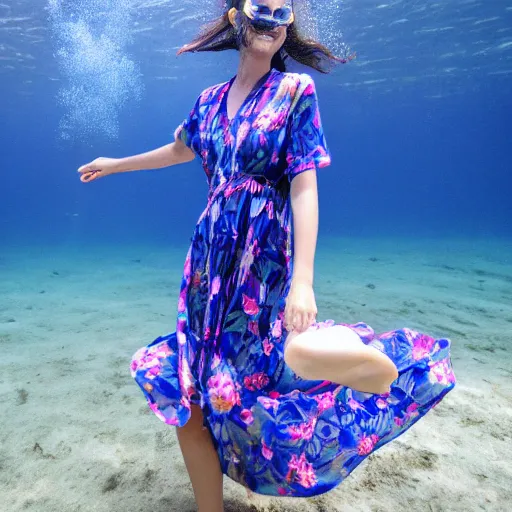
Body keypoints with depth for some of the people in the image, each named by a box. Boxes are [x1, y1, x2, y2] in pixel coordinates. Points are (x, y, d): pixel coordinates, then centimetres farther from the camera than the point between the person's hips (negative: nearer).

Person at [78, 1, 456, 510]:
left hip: (264, 256, -5)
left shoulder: (295, 90, -1)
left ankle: (382, 363, 5)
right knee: (188, 391, 6)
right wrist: (114, 164, 41)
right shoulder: (211, 99, 13)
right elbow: (179, 149, 31)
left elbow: (304, 188, -10)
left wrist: (303, 279, -18)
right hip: (211, 253, 5)